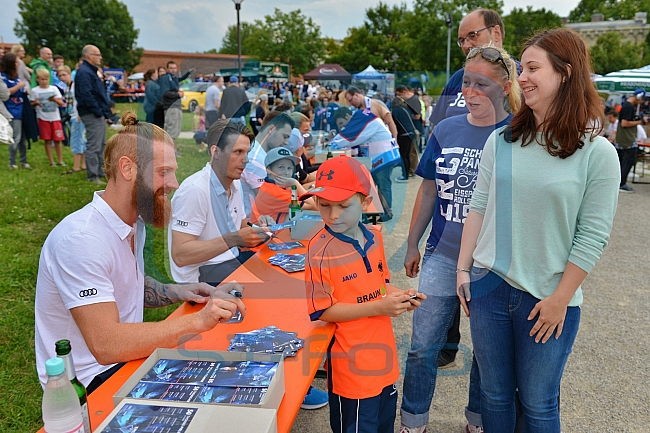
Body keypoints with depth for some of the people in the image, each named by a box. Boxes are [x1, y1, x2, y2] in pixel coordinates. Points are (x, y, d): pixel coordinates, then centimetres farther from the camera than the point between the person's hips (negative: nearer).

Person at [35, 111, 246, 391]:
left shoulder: (134, 221, 4)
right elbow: (105, 345, -32)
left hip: (125, 358, 8)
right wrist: (197, 321, -35)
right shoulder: (81, 239, -26)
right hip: (91, 379, -8)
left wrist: (176, 292, 0)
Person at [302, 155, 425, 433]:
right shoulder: (321, 250, -20)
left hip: (383, 354, 7)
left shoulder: (374, 236, 0)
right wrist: (378, 307, -23)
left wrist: (399, 296, -7)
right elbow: (322, 310, -18)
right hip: (352, 365, -7)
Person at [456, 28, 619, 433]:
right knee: (495, 395, 16)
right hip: (490, 286, 3)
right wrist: (463, 269, 3)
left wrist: (560, 299, -9)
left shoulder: (597, 153, -9)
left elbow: (593, 236, -9)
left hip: (548, 298, -2)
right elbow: (478, 208, 4)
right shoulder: (501, 141, 2)